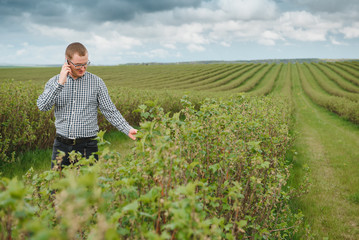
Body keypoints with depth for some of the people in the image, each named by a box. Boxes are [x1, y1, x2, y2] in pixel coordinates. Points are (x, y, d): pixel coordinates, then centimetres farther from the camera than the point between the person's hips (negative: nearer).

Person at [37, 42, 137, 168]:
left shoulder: (96, 82, 1)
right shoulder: (55, 82, 4)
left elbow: (110, 111, 2)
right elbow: (42, 106, -10)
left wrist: (128, 130, -10)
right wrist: (60, 83, -18)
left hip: (87, 146, -1)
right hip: (62, 145, 1)